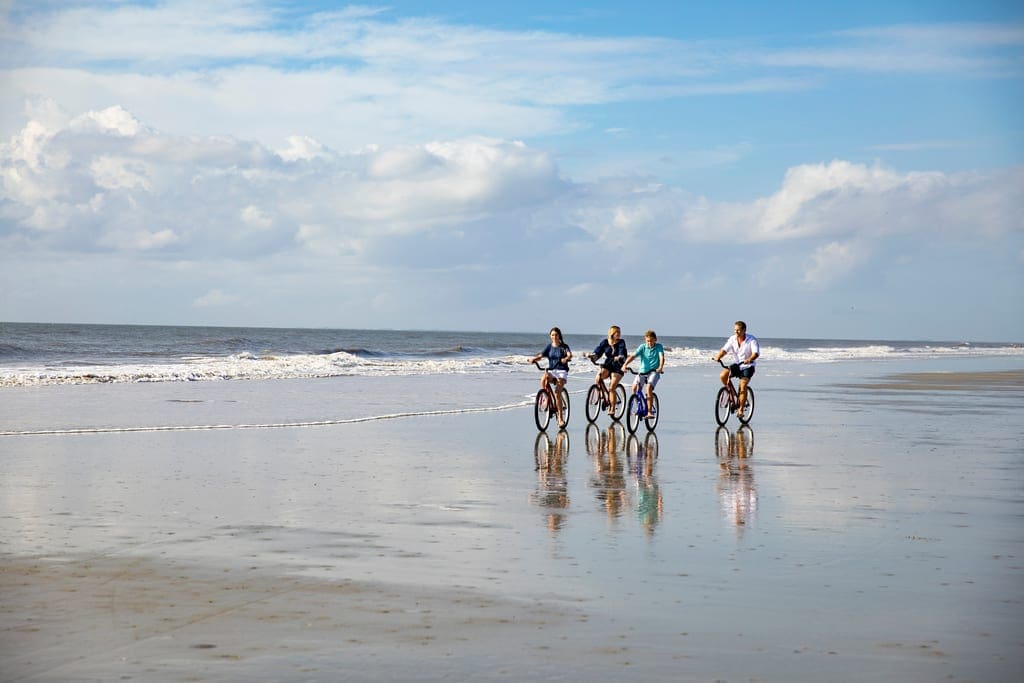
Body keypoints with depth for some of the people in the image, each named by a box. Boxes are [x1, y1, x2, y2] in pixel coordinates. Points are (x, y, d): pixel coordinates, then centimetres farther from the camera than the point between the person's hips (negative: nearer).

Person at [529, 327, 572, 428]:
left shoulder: (564, 346, 1)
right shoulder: (549, 347, 10)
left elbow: (570, 354, -17)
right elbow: (541, 355, 2)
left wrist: (566, 358, -41)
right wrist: (534, 359, -21)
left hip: (562, 371, -3)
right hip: (551, 370, 3)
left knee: (557, 393, -20)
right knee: (543, 380, -34)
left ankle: (560, 418, -14)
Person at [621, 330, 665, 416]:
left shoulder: (659, 347, -1)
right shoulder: (642, 347, 2)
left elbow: (661, 357, -16)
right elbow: (633, 356, -10)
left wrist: (660, 367, -36)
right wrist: (625, 365, -26)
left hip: (654, 371, -3)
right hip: (643, 371, 3)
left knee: (649, 387, -27)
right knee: (634, 387, -19)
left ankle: (649, 411, -23)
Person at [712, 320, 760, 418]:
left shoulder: (752, 340, -16)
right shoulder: (732, 339, -5)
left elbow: (756, 353, -29)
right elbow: (724, 349, -16)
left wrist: (749, 360, -49)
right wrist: (717, 357, -37)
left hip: (748, 366, -4)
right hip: (737, 364, 4)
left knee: (743, 385, -22)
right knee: (723, 375, -21)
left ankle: (741, 409, -10)